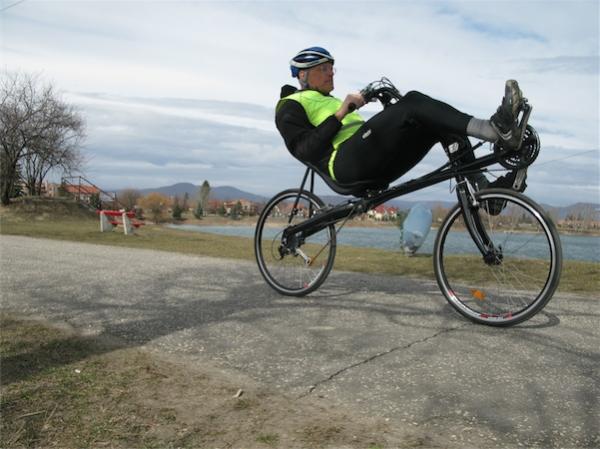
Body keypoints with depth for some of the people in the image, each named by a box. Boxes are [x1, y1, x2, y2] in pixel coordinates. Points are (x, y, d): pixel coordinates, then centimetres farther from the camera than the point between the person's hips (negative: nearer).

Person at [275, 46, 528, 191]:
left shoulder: (328, 101, 38)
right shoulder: (291, 106, 12)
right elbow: (305, 151, -8)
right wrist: (340, 114, -12)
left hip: (377, 166, 8)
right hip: (346, 161, -8)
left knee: (442, 122, -4)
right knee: (412, 100, -22)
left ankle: (482, 187, -17)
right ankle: (497, 130, -35)